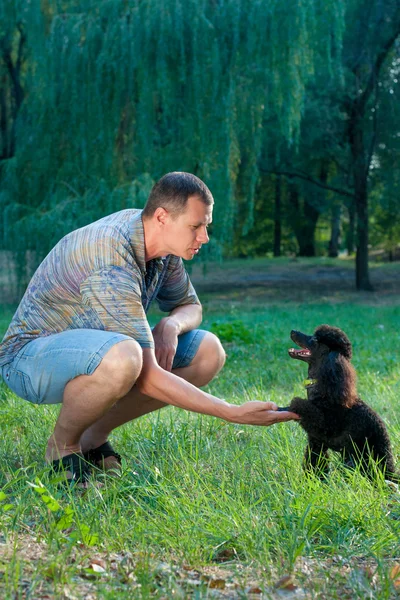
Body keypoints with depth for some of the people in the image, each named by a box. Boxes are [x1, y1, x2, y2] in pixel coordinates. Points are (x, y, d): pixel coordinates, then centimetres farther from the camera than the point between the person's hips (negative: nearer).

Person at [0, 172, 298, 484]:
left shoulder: (158, 237, -5)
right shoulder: (112, 267, -32)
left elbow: (190, 306, 12)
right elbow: (147, 379, -32)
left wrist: (170, 326, -14)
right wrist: (234, 414, -31)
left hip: (89, 351, 9)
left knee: (208, 352, -5)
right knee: (122, 357, -42)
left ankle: (93, 435, 3)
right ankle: (62, 444, -11)